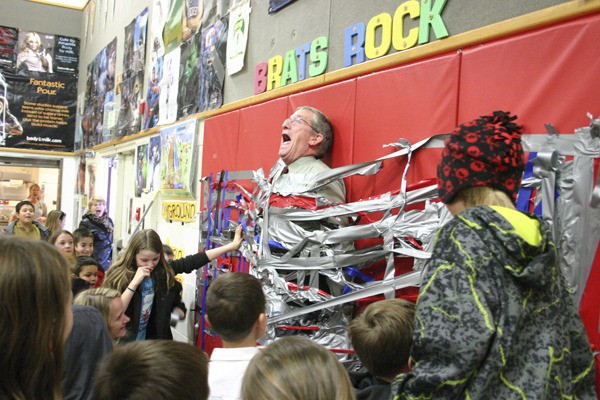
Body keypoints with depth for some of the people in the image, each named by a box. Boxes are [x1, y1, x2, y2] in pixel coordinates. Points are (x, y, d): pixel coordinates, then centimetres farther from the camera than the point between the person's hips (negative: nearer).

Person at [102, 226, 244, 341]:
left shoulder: (163, 270, -5)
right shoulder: (118, 275, -15)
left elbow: (193, 261, -6)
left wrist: (232, 246, -7)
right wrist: (134, 282, -28)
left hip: (155, 342, 4)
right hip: (124, 343, -4)